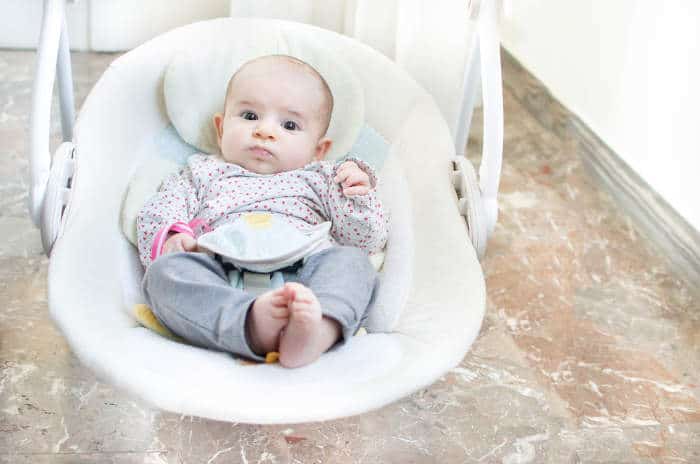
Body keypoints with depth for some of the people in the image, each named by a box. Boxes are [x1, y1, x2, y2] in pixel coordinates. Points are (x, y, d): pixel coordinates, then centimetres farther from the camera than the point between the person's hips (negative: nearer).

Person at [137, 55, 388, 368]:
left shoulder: (318, 179, 30)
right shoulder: (202, 173, 32)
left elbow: (366, 239, 24)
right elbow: (156, 214, 19)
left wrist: (358, 199, 3)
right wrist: (170, 237, -4)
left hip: (301, 276, 1)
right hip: (220, 279, 0)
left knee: (351, 261, -26)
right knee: (165, 271, -27)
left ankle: (321, 328, -57)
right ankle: (253, 325, -51)